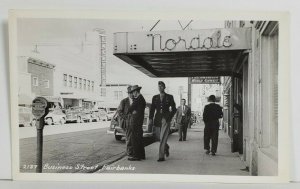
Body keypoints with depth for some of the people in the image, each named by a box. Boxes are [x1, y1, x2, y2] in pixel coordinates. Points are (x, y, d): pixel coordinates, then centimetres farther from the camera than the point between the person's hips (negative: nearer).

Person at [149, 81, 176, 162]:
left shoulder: (169, 97, 2)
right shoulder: (155, 97, 11)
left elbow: (174, 109, 4)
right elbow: (152, 109, 8)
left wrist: (169, 117, -8)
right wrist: (150, 118, -3)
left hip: (166, 119, -4)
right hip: (158, 118, 4)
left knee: (163, 137, -10)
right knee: (159, 137, 12)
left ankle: (161, 156, -8)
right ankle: (166, 147, 41)